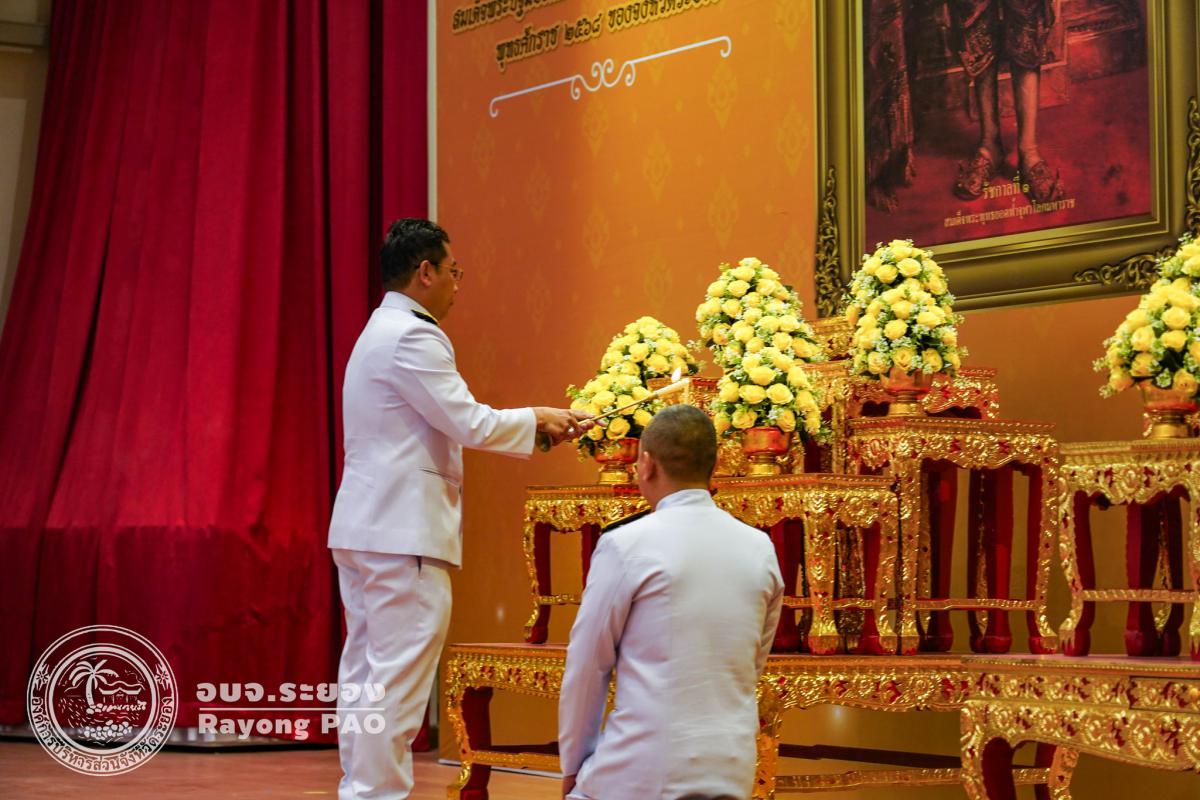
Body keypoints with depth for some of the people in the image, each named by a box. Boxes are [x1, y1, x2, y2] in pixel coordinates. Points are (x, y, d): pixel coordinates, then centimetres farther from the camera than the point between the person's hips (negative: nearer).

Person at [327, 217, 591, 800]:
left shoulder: (381, 333, 19)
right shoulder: (412, 336, -13)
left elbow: (444, 425, 21)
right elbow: (468, 423, -16)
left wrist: (532, 427, 17)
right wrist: (538, 419, -1)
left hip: (364, 528, 11)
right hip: (404, 533, -11)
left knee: (365, 673, 12)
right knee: (398, 681, -8)